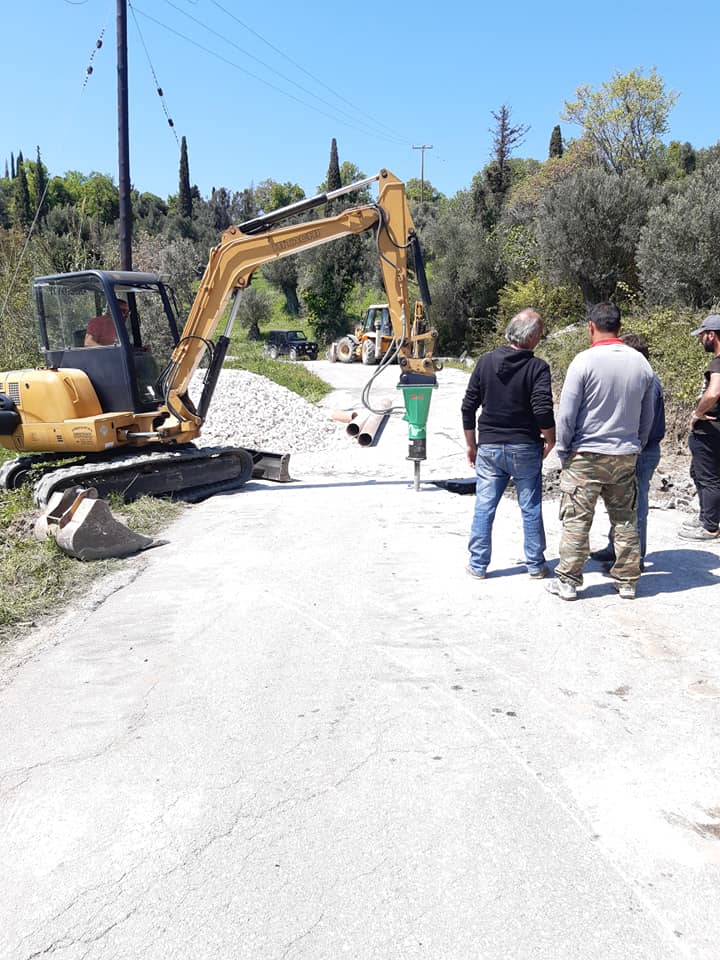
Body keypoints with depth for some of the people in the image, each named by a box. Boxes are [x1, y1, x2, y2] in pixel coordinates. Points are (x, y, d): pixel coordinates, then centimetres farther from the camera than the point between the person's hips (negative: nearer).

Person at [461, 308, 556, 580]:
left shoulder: (486, 362, 0)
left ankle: (478, 565, 13)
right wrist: (550, 440, -1)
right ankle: (535, 565, 18)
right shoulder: (537, 367, -11)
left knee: (484, 507, 8)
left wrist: (471, 444, 11)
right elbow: (543, 410, -19)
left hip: (489, 447, 3)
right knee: (531, 508, 9)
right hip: (525, 448, -2)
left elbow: (468, 407, 2)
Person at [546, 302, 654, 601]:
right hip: (626, 456, 5)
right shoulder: (641, 363, 4)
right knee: (625, 520, 12)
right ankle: (626, 581, 20)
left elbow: (566, 413, -11)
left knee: (576, 520, 3)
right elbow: (647, 415, 12)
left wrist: (563, 452, 0)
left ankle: (568, 581, 9)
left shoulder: (585, 360, -12)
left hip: (586, 456, -5)